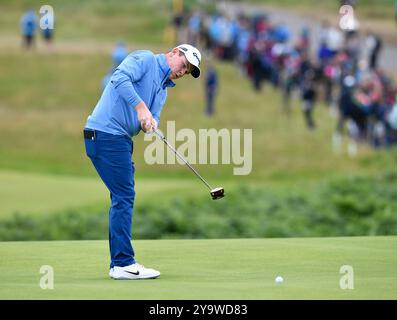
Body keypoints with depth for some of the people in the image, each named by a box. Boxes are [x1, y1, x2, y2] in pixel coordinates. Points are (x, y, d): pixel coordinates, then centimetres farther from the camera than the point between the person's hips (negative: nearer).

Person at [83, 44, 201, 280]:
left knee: (123, 198, 12)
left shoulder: (163, 90, 23)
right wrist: (141, 107, -25)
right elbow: (120, 78, -20)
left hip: (120, 138, 10)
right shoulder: (145, 59, -3)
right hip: (107, 133, -10)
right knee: (123, 196, -10)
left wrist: (151, 124, -11)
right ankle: (124, 263, -9)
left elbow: (152, 120, 12)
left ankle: (119, 263, 17)